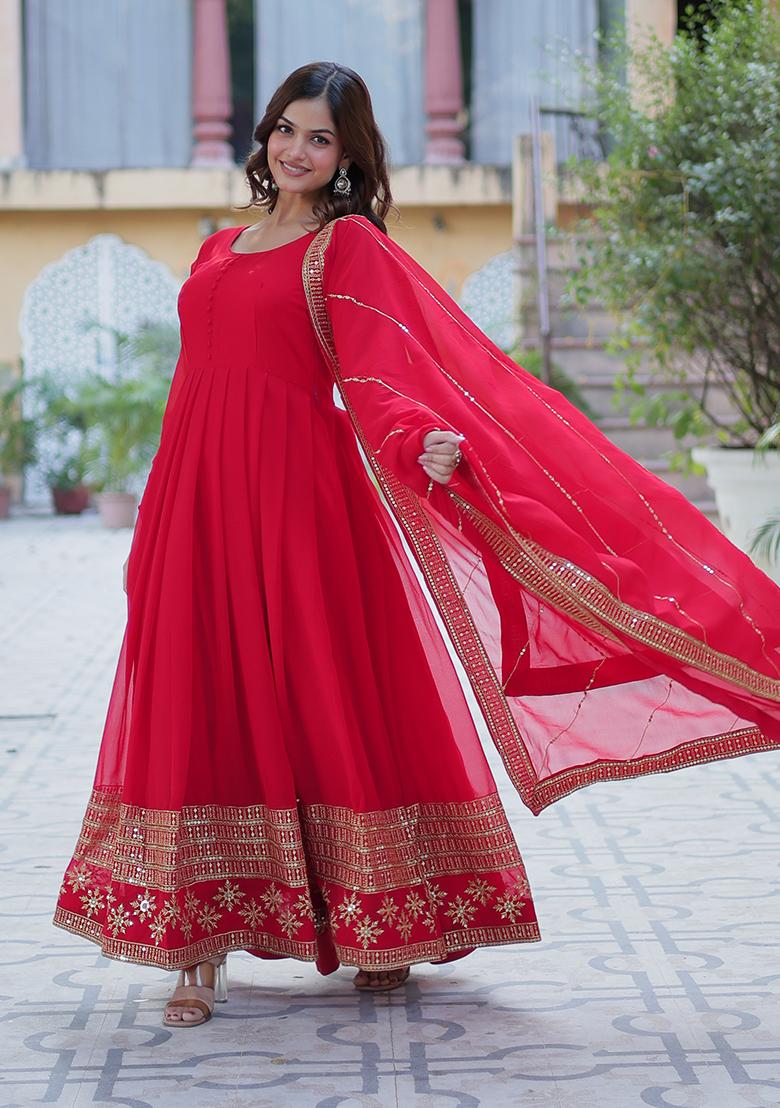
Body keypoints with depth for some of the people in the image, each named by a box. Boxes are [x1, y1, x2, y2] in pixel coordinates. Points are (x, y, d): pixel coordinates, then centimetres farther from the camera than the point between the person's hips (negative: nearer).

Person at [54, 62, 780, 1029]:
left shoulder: (349, 245, 0)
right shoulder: (221, 249, 18)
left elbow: (374, 371, -13)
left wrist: (421, 443, -34)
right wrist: (155, 531, 18)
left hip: (300, 494, -5)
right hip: (202, 498, 5)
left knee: (331, 695, 0)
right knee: (201, 704, 2)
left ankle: (378, 926, 14)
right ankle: (203, 948, 6)